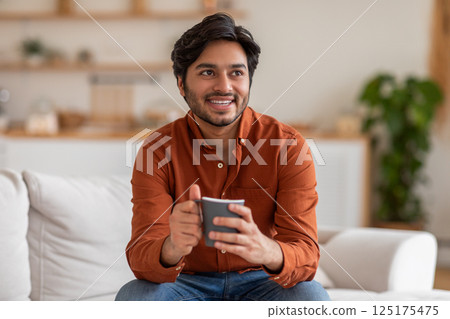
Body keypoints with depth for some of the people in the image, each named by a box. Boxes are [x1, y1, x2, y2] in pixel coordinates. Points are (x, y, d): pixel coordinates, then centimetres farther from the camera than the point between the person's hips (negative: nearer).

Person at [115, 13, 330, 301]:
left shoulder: (287, 145, -13)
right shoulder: (158, 150, -11)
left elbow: (306, 255, -21)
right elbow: (140, 258, -19)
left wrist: (267, 251, -46)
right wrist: (172, 248, -45)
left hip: (261, 281, 0)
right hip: (187, 282, 0)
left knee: (311, 297, -31)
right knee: (132, 297, -29)